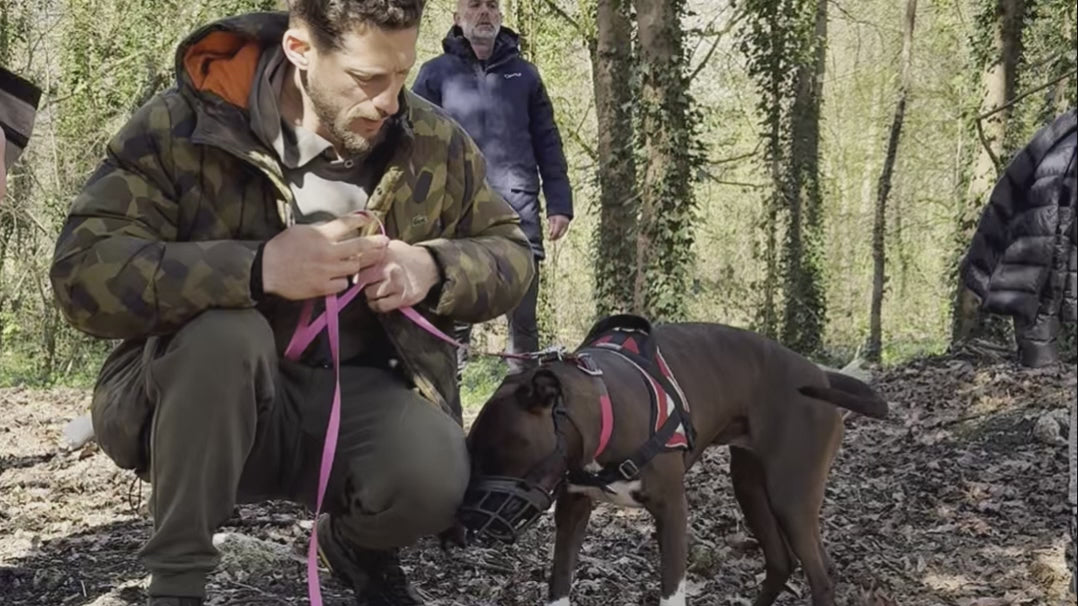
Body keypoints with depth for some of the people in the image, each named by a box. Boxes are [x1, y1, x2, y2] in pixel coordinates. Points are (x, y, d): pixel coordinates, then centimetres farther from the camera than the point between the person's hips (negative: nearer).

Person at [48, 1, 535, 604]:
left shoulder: (433, 142, -3)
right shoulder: (182, 127, -15)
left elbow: (511, 254, 8)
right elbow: (83, 272, -22)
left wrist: (433, 268, -16)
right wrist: (257, 269, -34)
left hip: (356, 395, 2)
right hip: (205, 410, -2)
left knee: (431, 480, -30)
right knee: (223, 331, -36)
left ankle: (358, 544, 10)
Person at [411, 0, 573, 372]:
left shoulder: (523, 73, 15)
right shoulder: (436, 74, 9)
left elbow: (547, 144, 14)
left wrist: (559, 204, 5)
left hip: (519, 215, 2)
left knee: (523, 319, 3)